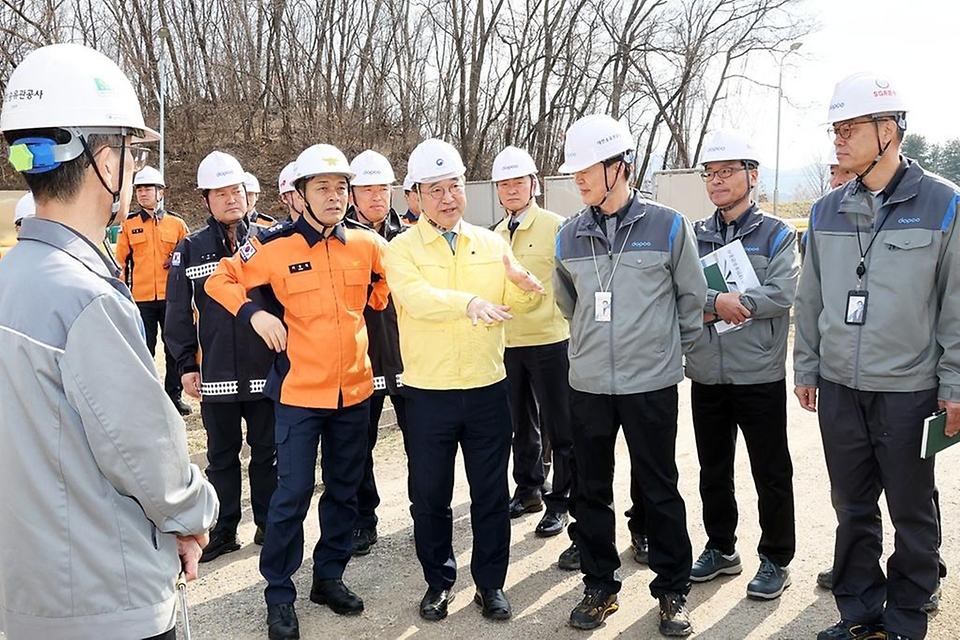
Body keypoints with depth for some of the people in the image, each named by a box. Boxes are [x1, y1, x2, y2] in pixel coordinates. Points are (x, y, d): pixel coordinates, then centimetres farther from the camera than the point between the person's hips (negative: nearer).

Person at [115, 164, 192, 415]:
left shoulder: (176, 223, 5)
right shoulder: (128, 225, 4)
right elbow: (120, 261, 5)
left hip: (171, 297, 1)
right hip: (141, 299, 0)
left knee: (175, 349, 7)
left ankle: (174, 395, 18)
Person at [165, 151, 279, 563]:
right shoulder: (190, 249, 3)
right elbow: (178, 313, 5)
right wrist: (186, 365, 1)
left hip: (266, 370, 0)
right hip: (216, 373, 1)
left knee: (266, 451, 11)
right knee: (221, 455, 12)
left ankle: (268, 524, 26)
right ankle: (224, 530, 25)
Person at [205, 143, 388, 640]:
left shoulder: (366, 243, 1)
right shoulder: (275, 245, -8)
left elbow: (386, 282, 20)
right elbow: (221, 282, 1)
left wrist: (375, 306, 7)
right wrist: (254, 313, -13)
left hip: (355, 390, 4)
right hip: (299, 390, -4)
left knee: (344, 489, 14)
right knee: (293, 493, -2)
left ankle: (330, 576, 32)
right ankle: (279, 593, 16)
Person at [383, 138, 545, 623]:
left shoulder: (492, 243, 7)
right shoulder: (402, 249, -3)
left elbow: (512, 306, 3)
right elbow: (417, 298, -22)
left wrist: (526, 289, -21)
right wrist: (468, 301, -40)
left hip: (487, 388, 2)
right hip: (428, 393, -2)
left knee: (491, 493, 10)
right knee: (430, 495, 11)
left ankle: (490, 583, 28)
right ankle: (438, 581, 30)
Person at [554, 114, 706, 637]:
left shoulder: (667, 226, -6)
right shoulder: (570, 235, 3)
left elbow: (692, 297, 4)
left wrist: (674, 348, 11)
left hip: (651, 383, -3)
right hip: (588, 384, 3)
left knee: (659, 490, 8)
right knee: (591, 491, 11)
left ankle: (672, 589, 25)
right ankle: (599, 587, 28)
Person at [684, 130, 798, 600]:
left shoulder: (776, 235, -2)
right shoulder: (694, 236, 8)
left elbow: (783, 293, -16)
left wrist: (708, 304, -20)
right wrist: (718, 302, -22)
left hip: (759, 376, -4)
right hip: (706, 376, 4)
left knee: (771, 473, 6)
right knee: (713, 470, 15)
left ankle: (776, 560, 22)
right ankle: (721, 549, 32)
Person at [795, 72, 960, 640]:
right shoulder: (827, 211, 6)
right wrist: (806, 369, 11)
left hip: (908, 389, -4)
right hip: (839, 386, 4)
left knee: (912, 510, 10)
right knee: (852, 507, 14)